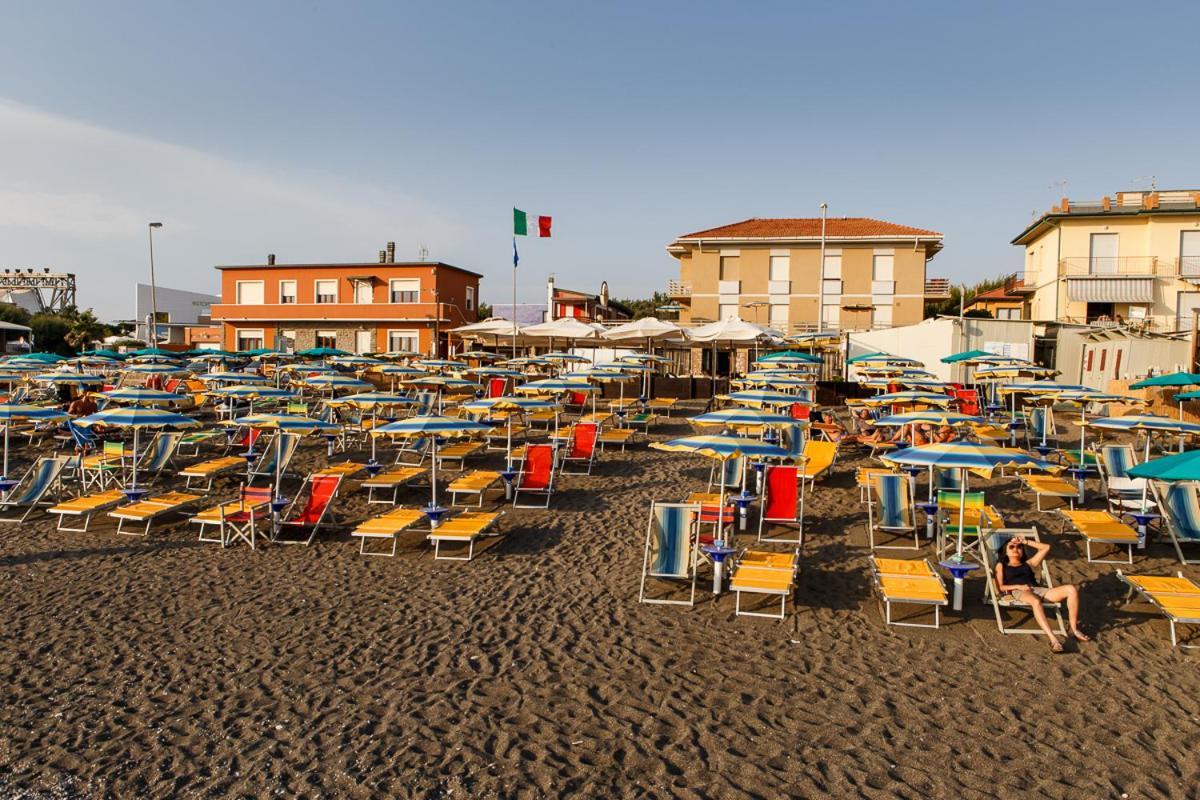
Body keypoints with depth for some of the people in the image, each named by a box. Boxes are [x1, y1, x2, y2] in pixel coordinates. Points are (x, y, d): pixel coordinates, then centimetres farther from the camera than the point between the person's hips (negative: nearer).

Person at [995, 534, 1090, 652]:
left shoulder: (1028, 564, 35)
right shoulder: (1001, 565, 24)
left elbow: (1046, 547, 35)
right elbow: (1000, 587, 9)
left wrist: (1025, 541, 30)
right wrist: (1018, 586, -6)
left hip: (1038, 589, 5)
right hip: (1018, 592, -5)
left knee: (1071, 589, -19)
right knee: (1036, 602, -42)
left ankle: (1074, 630, -16)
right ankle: (1053, 639, -51)